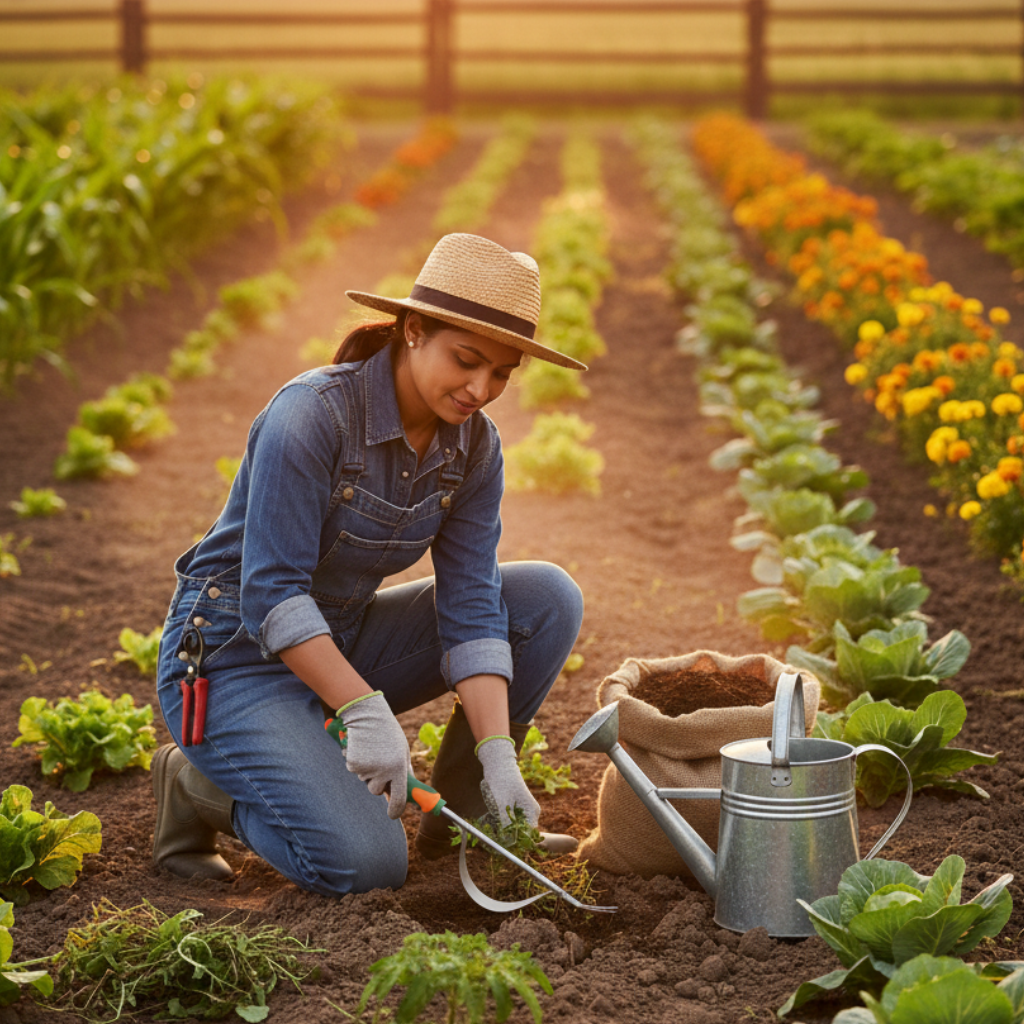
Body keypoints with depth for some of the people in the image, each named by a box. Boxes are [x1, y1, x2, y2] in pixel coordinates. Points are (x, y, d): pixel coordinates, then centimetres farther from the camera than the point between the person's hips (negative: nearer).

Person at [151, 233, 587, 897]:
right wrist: (366, 711, -34)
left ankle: (460, 815, 4)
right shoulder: (314, 413, -25)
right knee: (366, 864, -24)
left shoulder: (473, 447, -4)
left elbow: (470, 606, -7)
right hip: (236, 656, -7)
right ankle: (201, 785, 2)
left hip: (342, 642, 7)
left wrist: (498, 754, -19)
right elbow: (271, 593, -27)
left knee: (548, 599, -7)